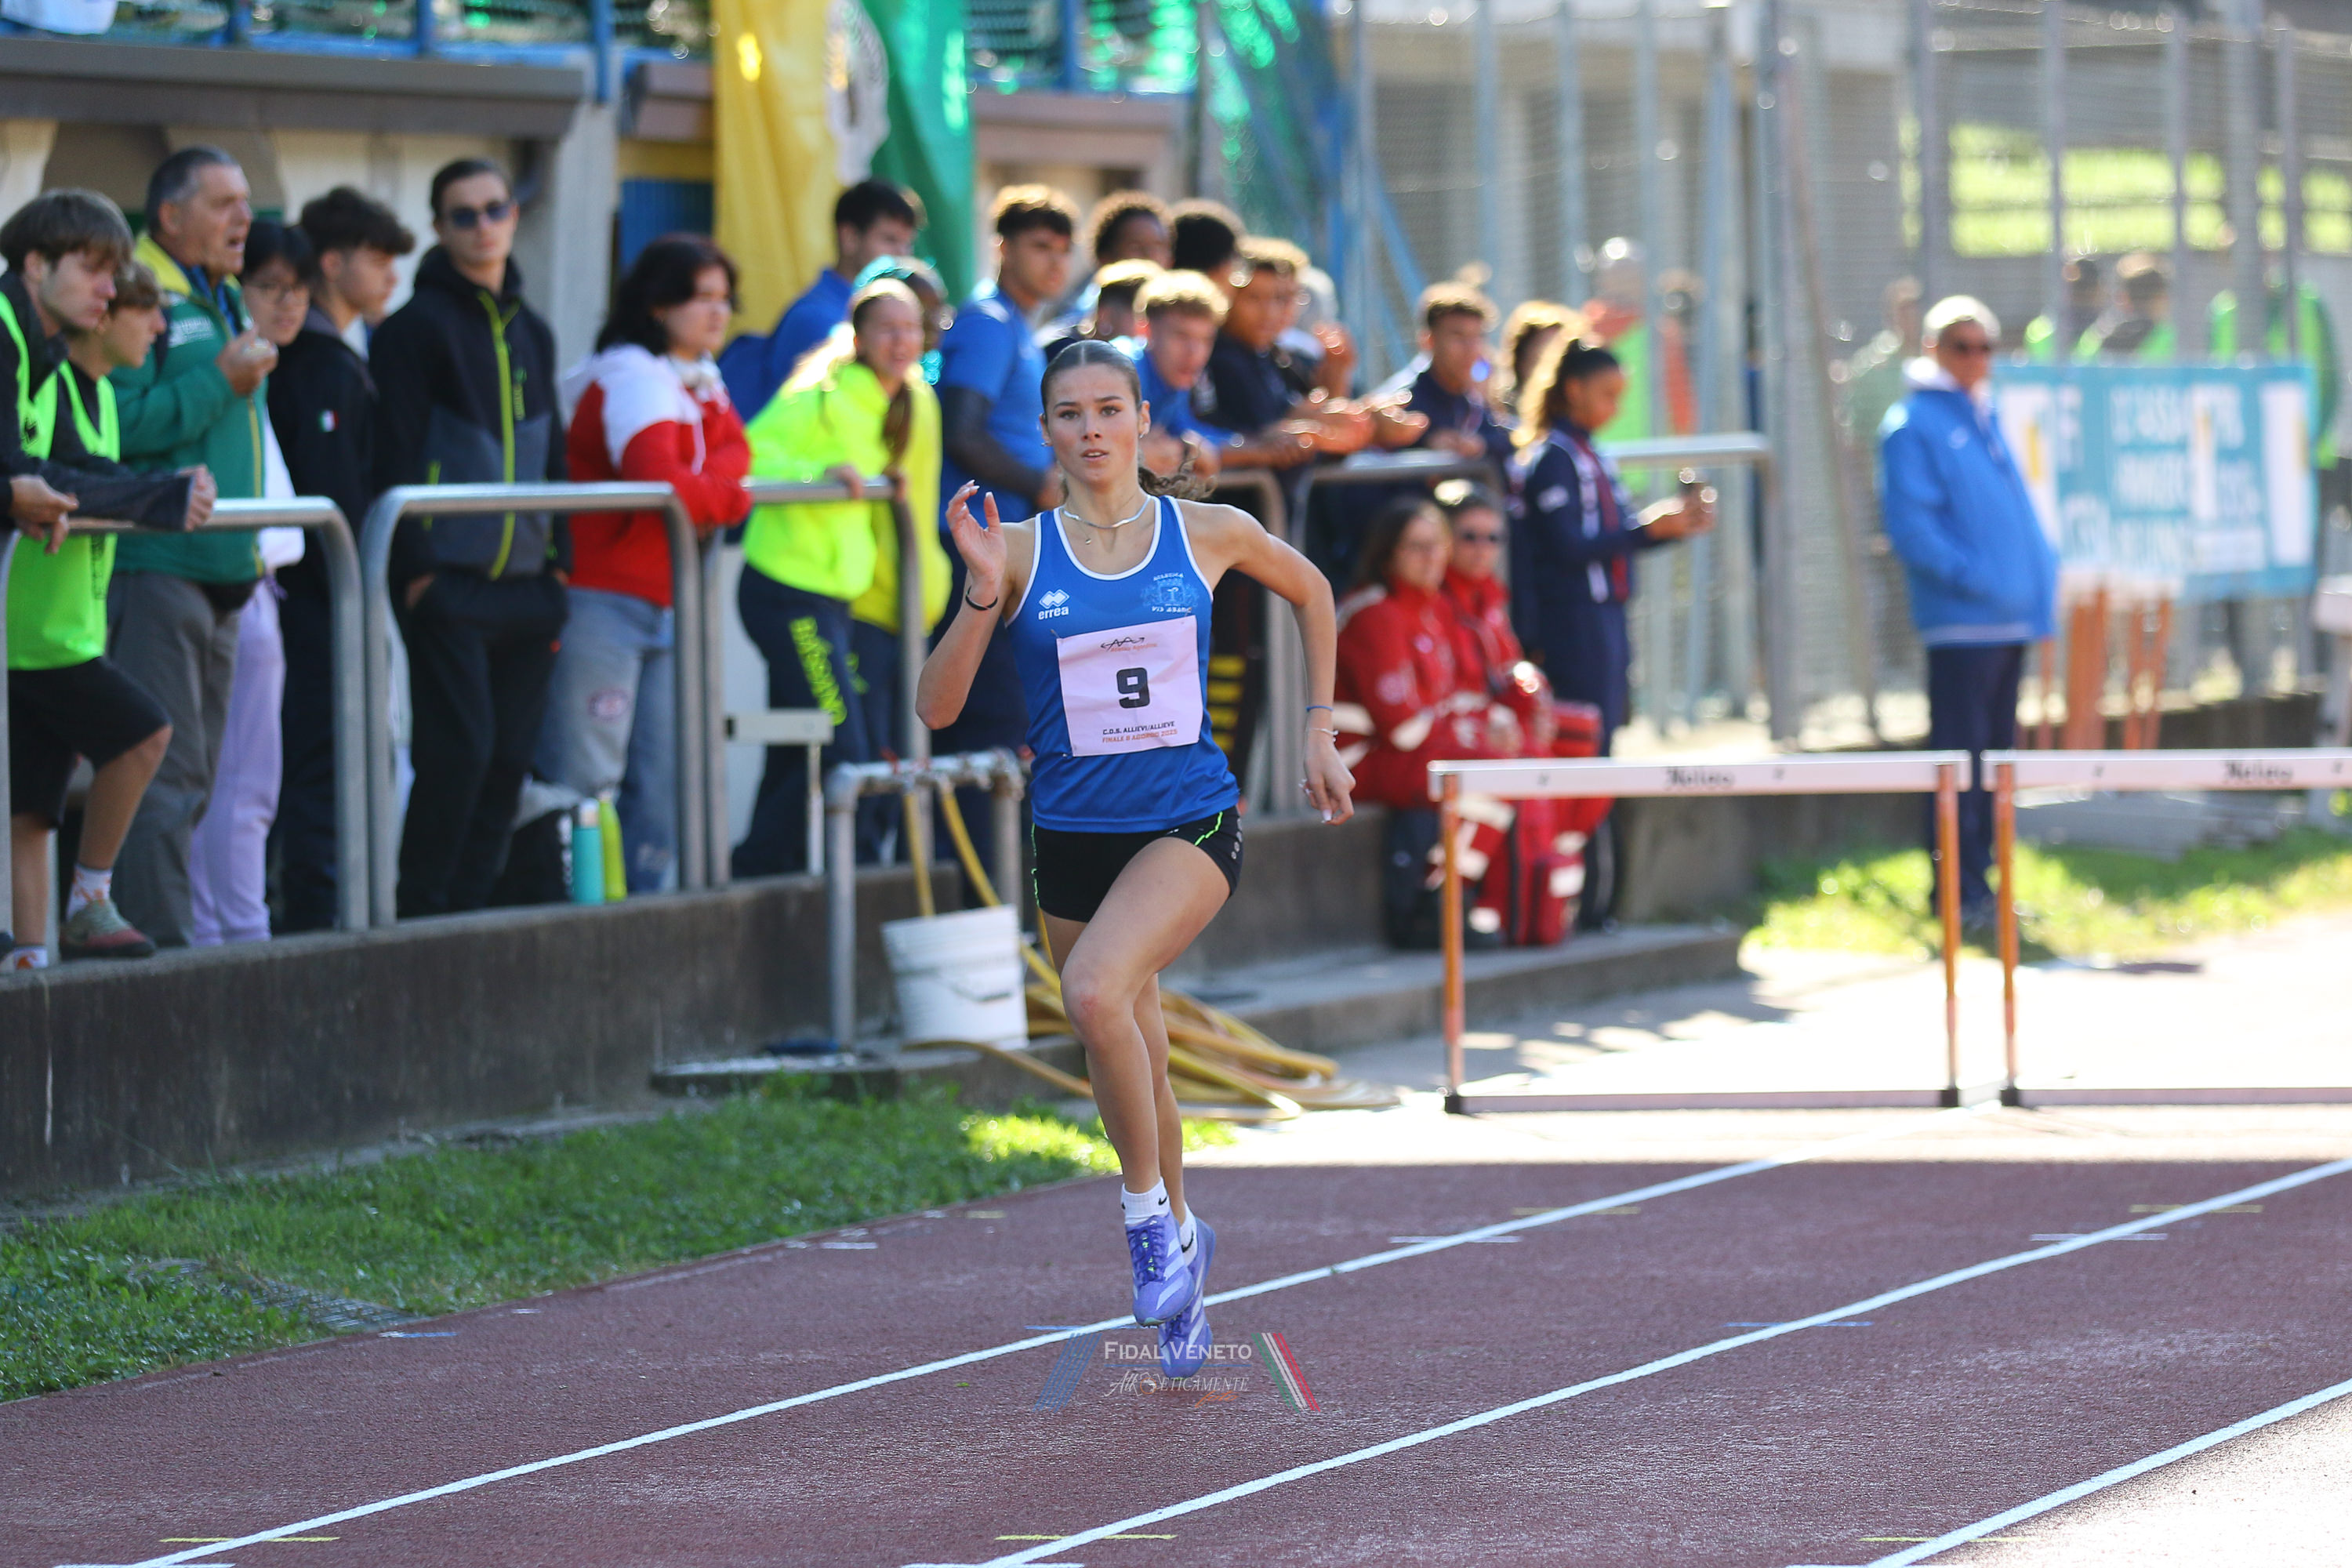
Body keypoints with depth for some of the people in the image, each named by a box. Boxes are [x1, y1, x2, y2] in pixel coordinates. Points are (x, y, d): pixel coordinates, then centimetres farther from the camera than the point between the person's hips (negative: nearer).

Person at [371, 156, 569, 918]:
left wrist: (560, 557, 11)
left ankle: (468, 905, 11)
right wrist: (415, 565, -14)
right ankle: (423, 910, -4)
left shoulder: (531, 332, 17)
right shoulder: (417, 327, -4)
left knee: (510, 755, 4)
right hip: (449, 578, -6)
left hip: (524, 582, 6)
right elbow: (396, 455, -8)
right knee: (460, 747, -12)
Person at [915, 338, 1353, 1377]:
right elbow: (937, 707, -5)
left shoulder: (1209, 533, -2)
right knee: (1132, 1064, 12)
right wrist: (982, 594, -18)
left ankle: (1148, 1207, -10)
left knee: (1096, 990, -29)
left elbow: (1310, 591, 19)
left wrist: (1318, 731, 16)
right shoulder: (1022, 552, -2)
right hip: (1072, 833, 3)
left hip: (1189, 823, -3)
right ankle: (1178, 1235, 37)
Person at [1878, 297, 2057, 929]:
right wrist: (1973, 577, -20)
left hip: (2012, 615, 8)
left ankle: (1978, 882, 18)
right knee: (1960, 756, -7)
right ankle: (1959, 891, -6)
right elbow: (1910, 527, -13)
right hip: (1960, 620, -8)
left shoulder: (1988, 419, 19)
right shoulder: (1912, 426, -5)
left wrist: (2043, 571, 11)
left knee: (1995, 753, 11)